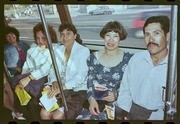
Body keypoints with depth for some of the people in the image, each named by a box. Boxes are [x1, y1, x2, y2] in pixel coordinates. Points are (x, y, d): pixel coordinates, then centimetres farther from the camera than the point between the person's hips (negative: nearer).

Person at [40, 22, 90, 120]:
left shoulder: (83, 51, -7)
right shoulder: (57, 50, 12)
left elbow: (80, 76, -15)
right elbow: (52, 70, 12)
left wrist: (63, 87, -24)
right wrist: (54, 81, -10)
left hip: (76, 90, -4)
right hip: (58, 89, 5)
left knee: (57, 116, -21)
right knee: (44, 113, -16)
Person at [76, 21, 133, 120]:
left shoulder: (128, 59, -1)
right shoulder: (93, 57, 7)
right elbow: (90, 82, 4)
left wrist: (116, 94, -17)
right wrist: (91, 99, -14)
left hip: (117, 102, -3)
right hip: (96, 100, 3)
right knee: (81, 118, -22)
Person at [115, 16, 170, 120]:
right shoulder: (136, 59, 2)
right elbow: (125, 90, 5)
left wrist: (153, 118, -18)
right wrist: (125, 115, -5)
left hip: (157, 115, -2)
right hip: (132, 110, 2)